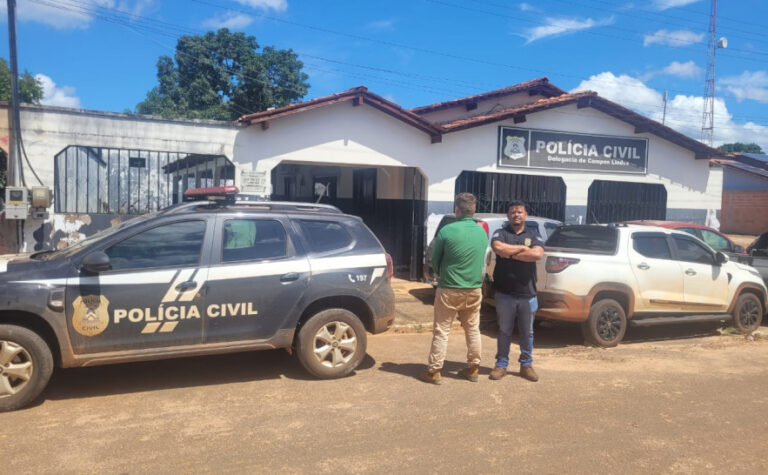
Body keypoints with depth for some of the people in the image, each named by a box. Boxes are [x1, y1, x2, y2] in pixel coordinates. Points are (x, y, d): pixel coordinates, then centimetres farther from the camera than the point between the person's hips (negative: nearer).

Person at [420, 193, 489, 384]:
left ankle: (434, 371, 7)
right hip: (474, 289, 5)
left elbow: (435, 260, -2)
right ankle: (473, 369, 24)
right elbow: (482, 260, 12)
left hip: (449, 289, -4)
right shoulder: (482, 232, 2)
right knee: (473, 330, 15)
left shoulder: (447, 231, -13)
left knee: (441, 331, 3)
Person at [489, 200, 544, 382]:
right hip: (505, 294, -1)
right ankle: (501, 364, 19)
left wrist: (510, 253, -12)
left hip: (527, 294, 2)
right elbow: (498, 247, -22)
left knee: (527, 332, 11)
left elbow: (537, 254, -14)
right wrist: (522, 248, -13)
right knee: (504, 331, 8)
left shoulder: (533, 235, 6)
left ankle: (526, 365, 25)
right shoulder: (501, 233, 2)